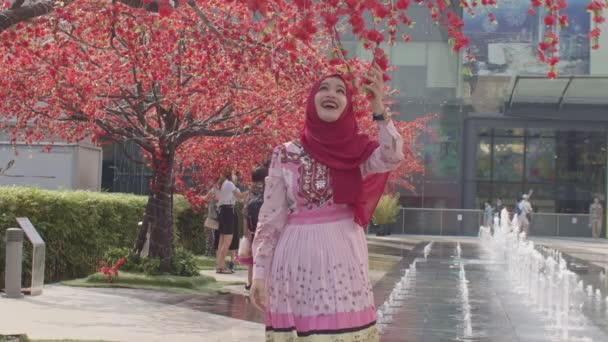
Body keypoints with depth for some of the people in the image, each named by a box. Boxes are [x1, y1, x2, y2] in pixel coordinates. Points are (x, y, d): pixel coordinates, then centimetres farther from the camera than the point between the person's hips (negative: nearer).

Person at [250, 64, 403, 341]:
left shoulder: (357, 150, 6)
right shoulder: (286, 155, 2)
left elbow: (392, 158, -16)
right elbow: (270, 216, 1)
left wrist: (378, 108, -19)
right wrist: (260, 272, -3)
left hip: (344, 259, 1)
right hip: (298, 261, -1)